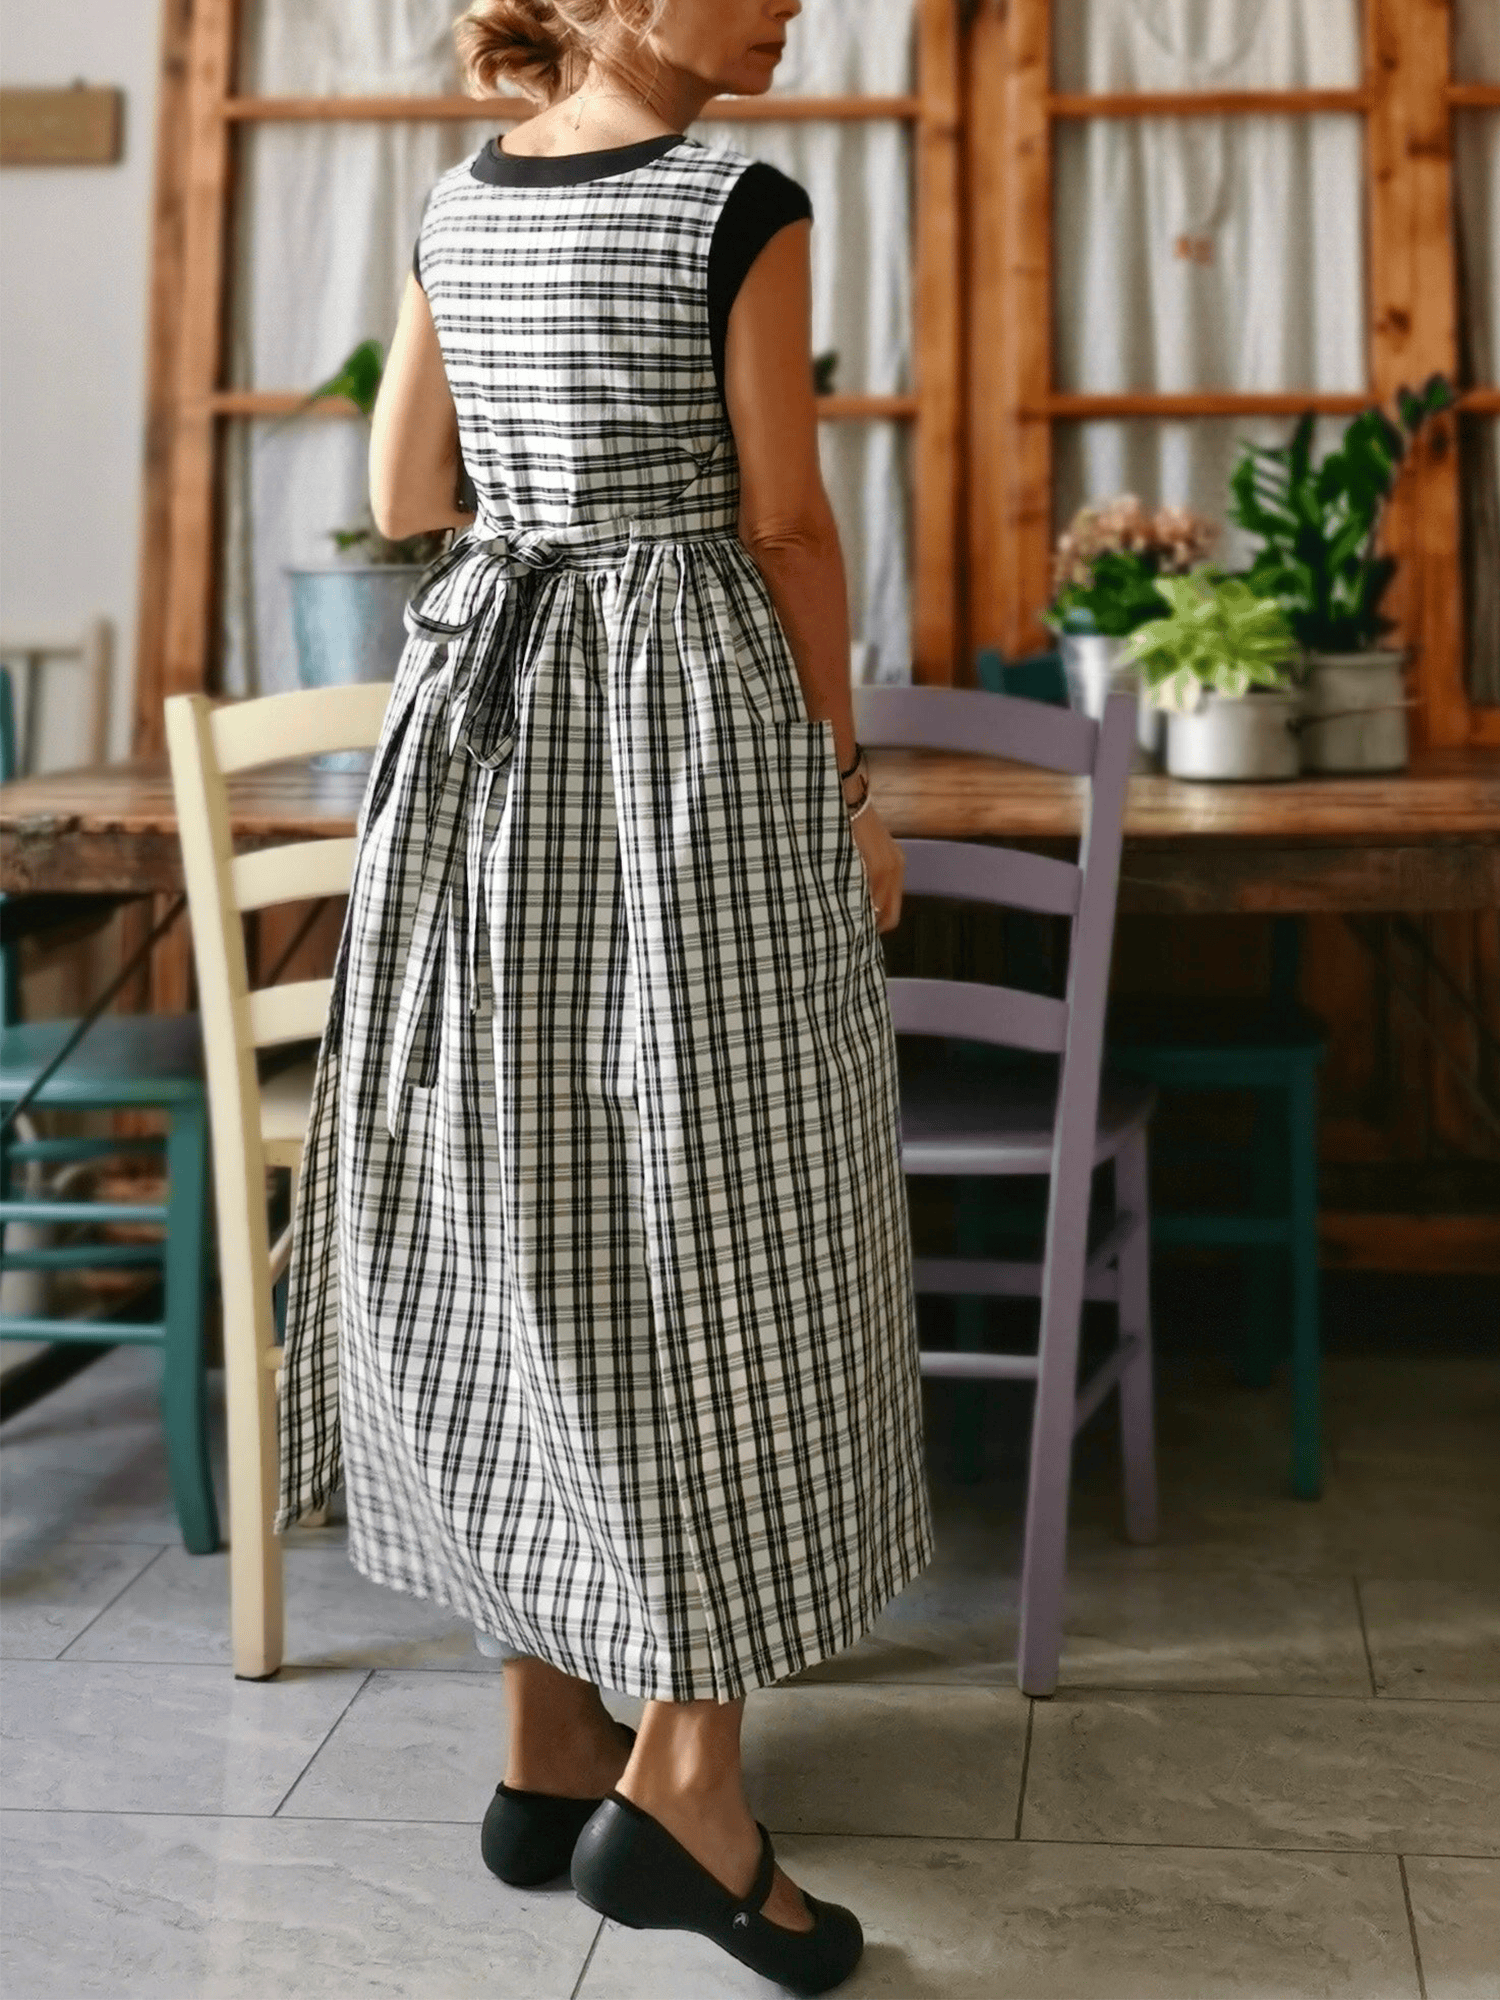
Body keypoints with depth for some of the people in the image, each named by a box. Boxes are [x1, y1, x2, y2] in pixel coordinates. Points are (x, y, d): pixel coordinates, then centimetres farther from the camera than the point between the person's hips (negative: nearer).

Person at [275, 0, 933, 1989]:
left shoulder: (456, 205, 11)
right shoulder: (743, 209, -8)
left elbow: (404, 497, 16)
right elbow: (785, 523, -7)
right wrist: (842, 781, 2)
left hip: (476, 713, 7)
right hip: (690, 722, -6)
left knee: (512, 1224, 10)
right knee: (721, 1220, 0)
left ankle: (549, 1750, 19)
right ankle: (682, 1776, -2)